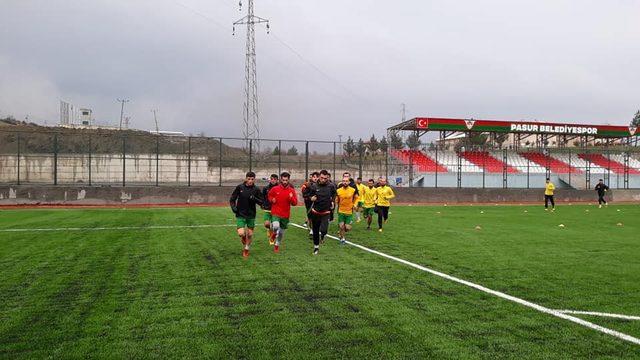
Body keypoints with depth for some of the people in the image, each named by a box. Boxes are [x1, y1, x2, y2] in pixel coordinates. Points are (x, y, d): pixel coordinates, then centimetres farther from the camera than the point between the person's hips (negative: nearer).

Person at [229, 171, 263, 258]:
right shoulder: (239, 187, -4)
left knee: (250, 234, 7)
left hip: (251, 215, 1)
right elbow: (232, 199, 5)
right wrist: (233, 207, -12)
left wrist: (254, 199, -18)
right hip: (240, 215, -1)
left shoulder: (256, 189, -3)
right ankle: (244, 244, 21)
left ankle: (246, 249, 31)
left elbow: (261, 202, 0)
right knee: (241, 233, -14)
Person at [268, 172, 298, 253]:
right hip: (275, 213, -2)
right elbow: (269, 195, 15)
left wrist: (291, 198, -20)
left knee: (282, 231, 12)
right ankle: (275, 233, 9)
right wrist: (272, 200, -6)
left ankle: (277, 244, 37)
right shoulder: (275, 189, -3)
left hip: (285, 214, 2)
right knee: (276, 226, -28)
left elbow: (295, 203, -1)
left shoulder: (292, 190, -1)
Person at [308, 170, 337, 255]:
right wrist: (312, 198, -12)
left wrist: (333, 202, 6)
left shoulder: (331, 186, -6)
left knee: (323, 230, -18)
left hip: (326, 212, -1)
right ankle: (316, 247, 31)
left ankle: (322, 236, 18)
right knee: (315, 231, 10)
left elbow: (334, 195, 16)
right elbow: (310, 195, 8)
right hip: (315, 212, 1)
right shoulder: (314, 186, -6)